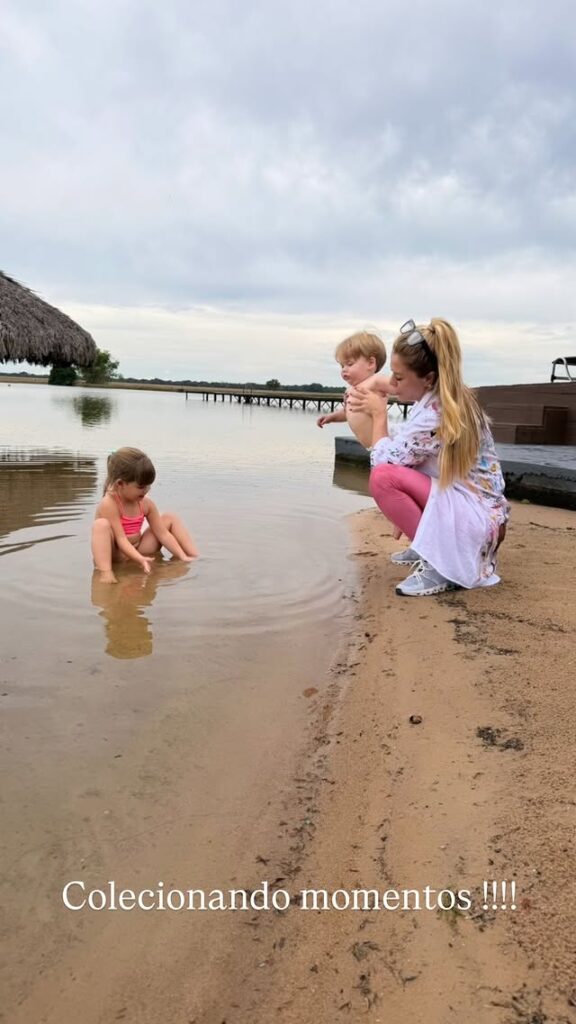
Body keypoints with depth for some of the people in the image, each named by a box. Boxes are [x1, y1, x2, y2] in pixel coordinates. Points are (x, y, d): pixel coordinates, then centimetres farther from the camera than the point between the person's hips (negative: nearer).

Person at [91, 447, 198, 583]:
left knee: (169, 518, 4)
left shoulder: (146, 504, -4)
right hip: (117, 555, -7)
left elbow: (162, 533, -3)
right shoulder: (109, 505, -23)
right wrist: (139, 559, -42)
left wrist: (183, 556, -11)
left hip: (139, 550, 7)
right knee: (101, 525, -35)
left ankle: (195, 559, 0)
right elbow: (121, 539, -28)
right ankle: (105, 573, -50)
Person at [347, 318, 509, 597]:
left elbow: (383, 460, -19)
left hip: (476, 519, -10)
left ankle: (440, 564, -13)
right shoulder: (450, 400, 6)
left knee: (382, 477, -22)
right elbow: (401, 457, 12)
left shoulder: (435, 412, -24)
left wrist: (378, 414, -6)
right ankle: (428, 548, 16)